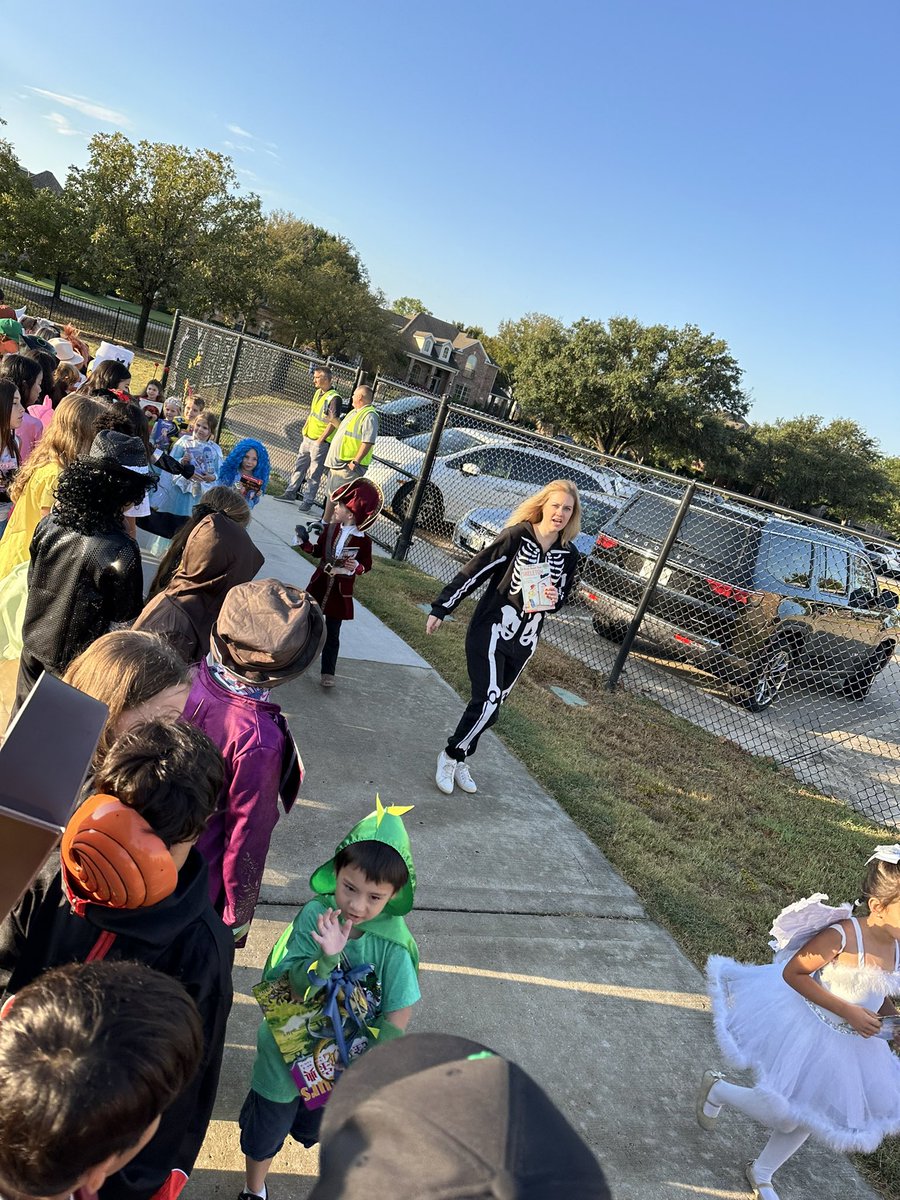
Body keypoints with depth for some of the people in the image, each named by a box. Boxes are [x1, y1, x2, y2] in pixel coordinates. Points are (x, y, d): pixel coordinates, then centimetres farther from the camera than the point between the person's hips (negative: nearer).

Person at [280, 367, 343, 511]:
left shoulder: (334, 398, -17)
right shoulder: (318, 392, 10)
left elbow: (333, 422, -21)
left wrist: (320, 440, -20)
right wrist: (305, 429, 16)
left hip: (320, 442, -8)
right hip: (307, 438, 8)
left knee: (313, 474, 0)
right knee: (299, 467, 15)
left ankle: (308, 501, 7)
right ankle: (290, 493, 26)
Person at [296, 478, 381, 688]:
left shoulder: (363, 540, -14)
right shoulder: (330, 529, -3)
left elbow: (367, 564, -5)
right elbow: (318, 551, 9)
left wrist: (357, 567, -25)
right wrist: (305, 542, -7)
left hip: (340, 592, -3)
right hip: (319, 584, 3)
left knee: (332, 633, 5)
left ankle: (328, 672, 15)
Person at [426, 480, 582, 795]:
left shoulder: (568, 555, 2)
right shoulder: (516, 536, -13)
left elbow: (561, 599, 13)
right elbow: (473, 572, -12)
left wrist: (554, 599, -12)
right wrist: (441, 609, -12)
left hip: (524, 642, 5)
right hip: (490, 631, -5)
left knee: (490, 707, 11)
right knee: (488, 701, -12)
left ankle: (458, 760, 29)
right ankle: (450, 755, 11)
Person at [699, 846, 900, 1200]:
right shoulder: (843, 935, -29)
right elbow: (792, 973, -23)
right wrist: (848, 1011, -25)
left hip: (852, 1044, 7)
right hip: (808, 1032, -7)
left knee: (810, 1115, 19)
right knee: (781, 1115, 0)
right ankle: (718, 1091, 31)